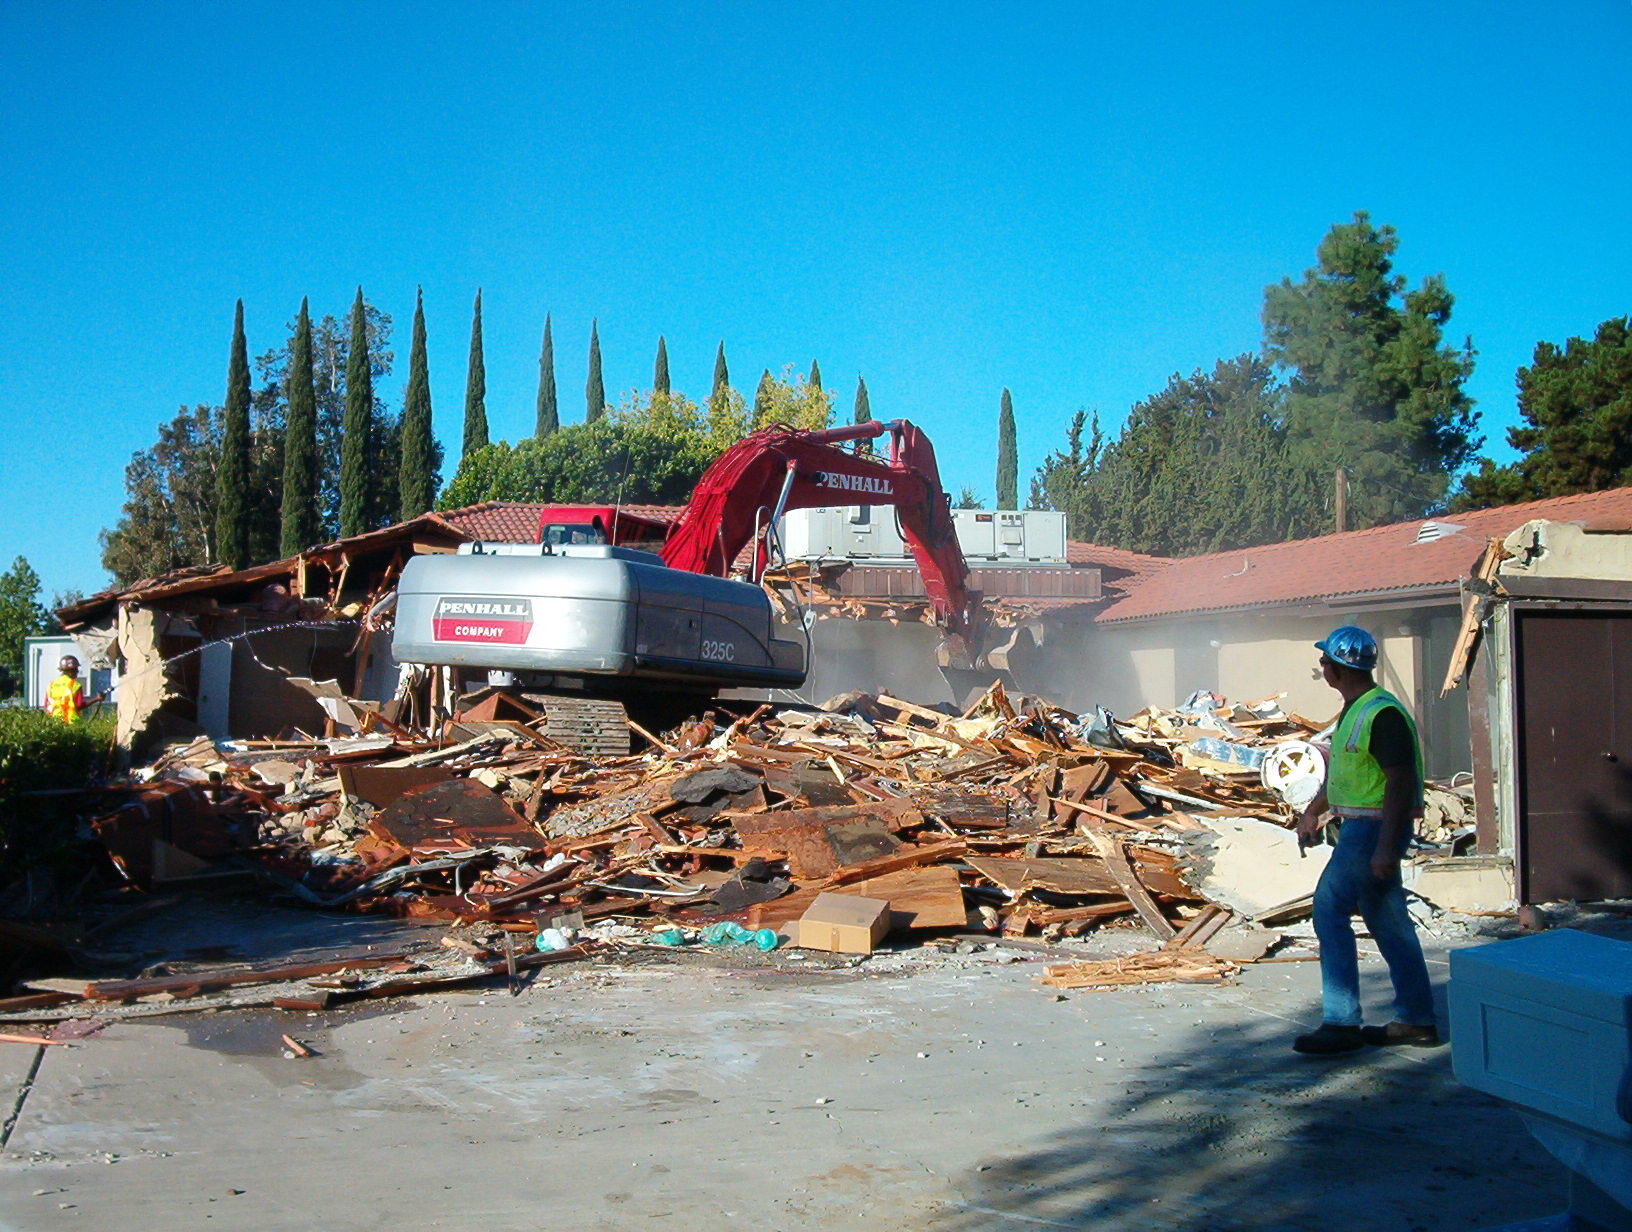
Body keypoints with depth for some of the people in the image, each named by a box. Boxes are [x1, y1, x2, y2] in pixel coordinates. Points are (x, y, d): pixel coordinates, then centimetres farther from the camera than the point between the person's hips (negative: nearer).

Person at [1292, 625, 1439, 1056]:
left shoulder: (1382, 714, -19)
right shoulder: (1355, 710, 14)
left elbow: (1401, 783, -23)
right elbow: (1340, 771, 26)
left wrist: (1386, 846, -27)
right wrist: (1312, 811, 29)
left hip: (1376, 829, -10)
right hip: (1359, 827, 10)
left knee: (1329, 910, -10)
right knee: (1388, 920, 12)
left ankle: (1341, 1023, -8)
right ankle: (1416, 1020, 19)